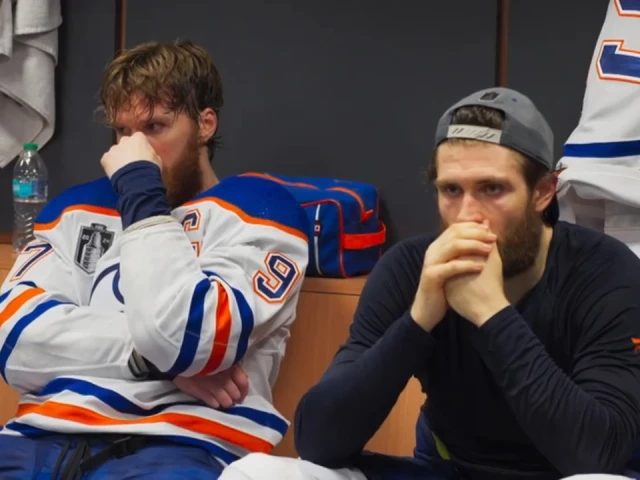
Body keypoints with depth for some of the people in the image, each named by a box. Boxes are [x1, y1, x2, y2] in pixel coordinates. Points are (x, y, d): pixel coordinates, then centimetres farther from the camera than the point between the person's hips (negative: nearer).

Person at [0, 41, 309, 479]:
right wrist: (152, 356, -6)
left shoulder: (259, 208, 7)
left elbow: (186, 337, -10)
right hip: (42, 439, 4)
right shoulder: (80, 207, 20)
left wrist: (141, 189, -3)